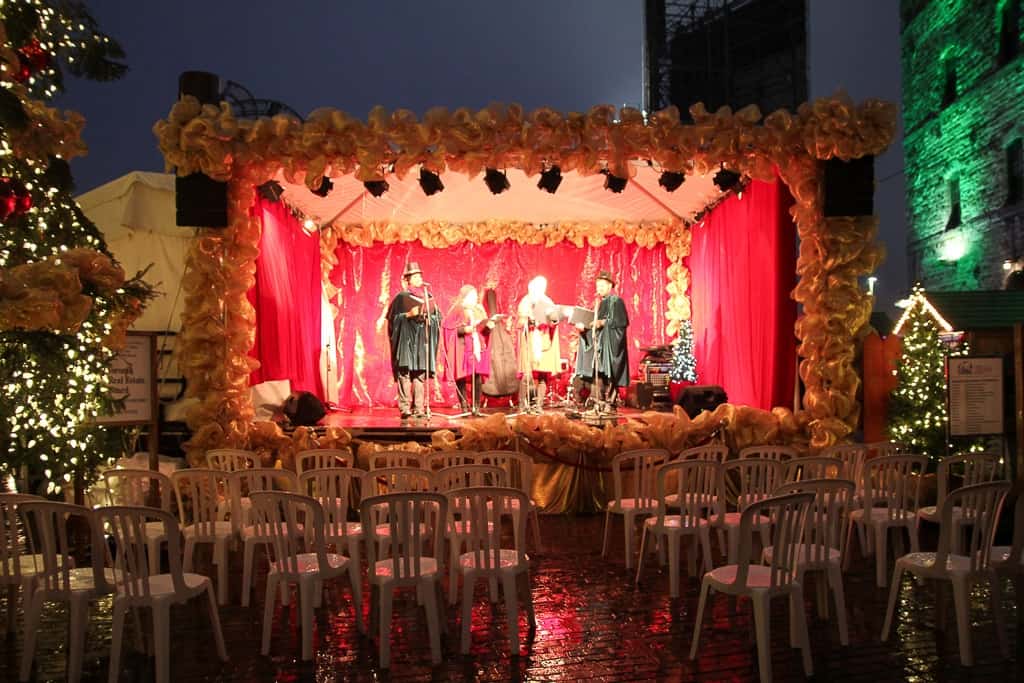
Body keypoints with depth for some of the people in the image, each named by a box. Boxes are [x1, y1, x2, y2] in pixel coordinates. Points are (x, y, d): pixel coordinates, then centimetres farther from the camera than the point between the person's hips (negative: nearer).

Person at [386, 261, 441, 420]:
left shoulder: (428, 297, 15)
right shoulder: (401, 297, 4)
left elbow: (438, 317, 13)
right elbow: (393, 318, -1)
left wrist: (428, 318, -6)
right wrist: (408, 315, -13)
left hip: (422, 341, 3)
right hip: (406, 340, -3)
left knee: (420, 375, 0)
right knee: (404, 373, -12)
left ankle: (419, 408, 2)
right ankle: (404, 408, -14)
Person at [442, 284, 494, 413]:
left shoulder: (479, 310, 18)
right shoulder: (456, 311, 0)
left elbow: (484, 330, 22)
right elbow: (449, 328, -8)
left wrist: (489, 326, 1)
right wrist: (464, 329, -19)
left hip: (477, 349, 5)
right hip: (462, 349, -5)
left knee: (478, 379, -3)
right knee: (461, 379, -7)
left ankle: (476, 406, 2)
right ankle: (464, 407, -1)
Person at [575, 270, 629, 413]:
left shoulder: (617, 301, -3)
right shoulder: (600, 303, 20)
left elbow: (623, 321, -14)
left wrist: (604, 322, -20)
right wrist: (584, 326, 0)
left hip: (611, 344, -7)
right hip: (599, 343, 7)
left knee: (608, 373, -11)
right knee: (598, 374, 2)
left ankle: (611, 404, -9)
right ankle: (600, 404, 3)